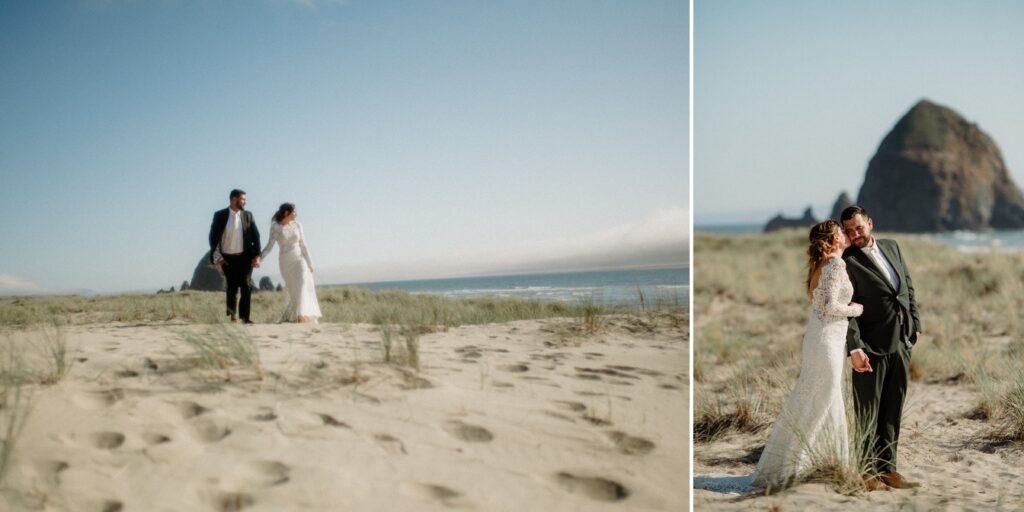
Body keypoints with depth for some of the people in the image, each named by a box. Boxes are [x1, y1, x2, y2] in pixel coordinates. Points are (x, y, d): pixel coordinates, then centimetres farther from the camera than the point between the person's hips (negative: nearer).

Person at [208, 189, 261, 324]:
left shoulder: (247, 215, 3)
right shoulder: (220, 215, -3)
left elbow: (255, 235, 4)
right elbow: (213, 237, -1)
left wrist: (257, 255, -4)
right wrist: (218, 257, -6)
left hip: (245, 257, 1)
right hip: (228, 259, -1)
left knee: (247, 286, -9)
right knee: (232, 287, 6)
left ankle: (244, 316, -2)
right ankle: (233, 313, 28)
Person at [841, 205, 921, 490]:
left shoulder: (892, 247, 11)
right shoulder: (847, 262, -11)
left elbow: (908, 287, 19)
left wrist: (915, 324, 12)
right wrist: (854, 349, -21)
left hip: (901, 343, 7)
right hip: (871, 348, -6)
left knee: (893, 411, 12)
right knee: (868, 413, 1)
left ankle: (887, 469, 20)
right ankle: (868, 471, 11)